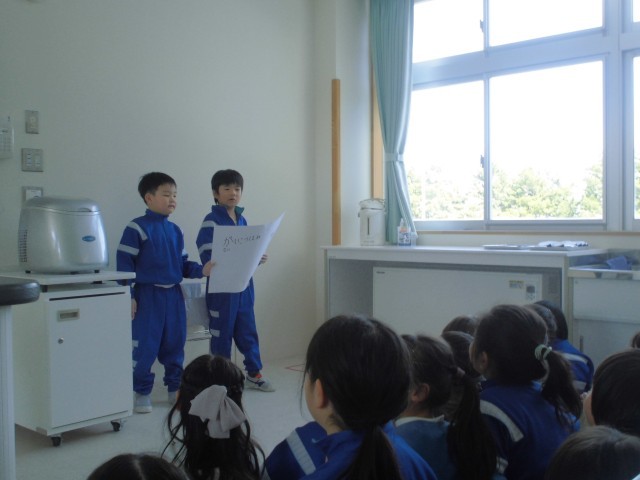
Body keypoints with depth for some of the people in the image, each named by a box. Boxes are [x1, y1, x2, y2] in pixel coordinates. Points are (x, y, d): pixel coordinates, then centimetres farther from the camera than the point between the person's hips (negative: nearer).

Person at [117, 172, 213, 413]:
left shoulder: (175, 231, 10)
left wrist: (201, 270, -8)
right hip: (148, 295, -6)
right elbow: (124, 263, -10)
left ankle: (175, 388, 25)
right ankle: (142, 393, 15)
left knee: (175, 344, 12)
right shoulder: (137, 228, -9)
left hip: (173, 294, 6)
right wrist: (129, 296, -14)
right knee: (145, 347, 0)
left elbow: (183, 264, 12)